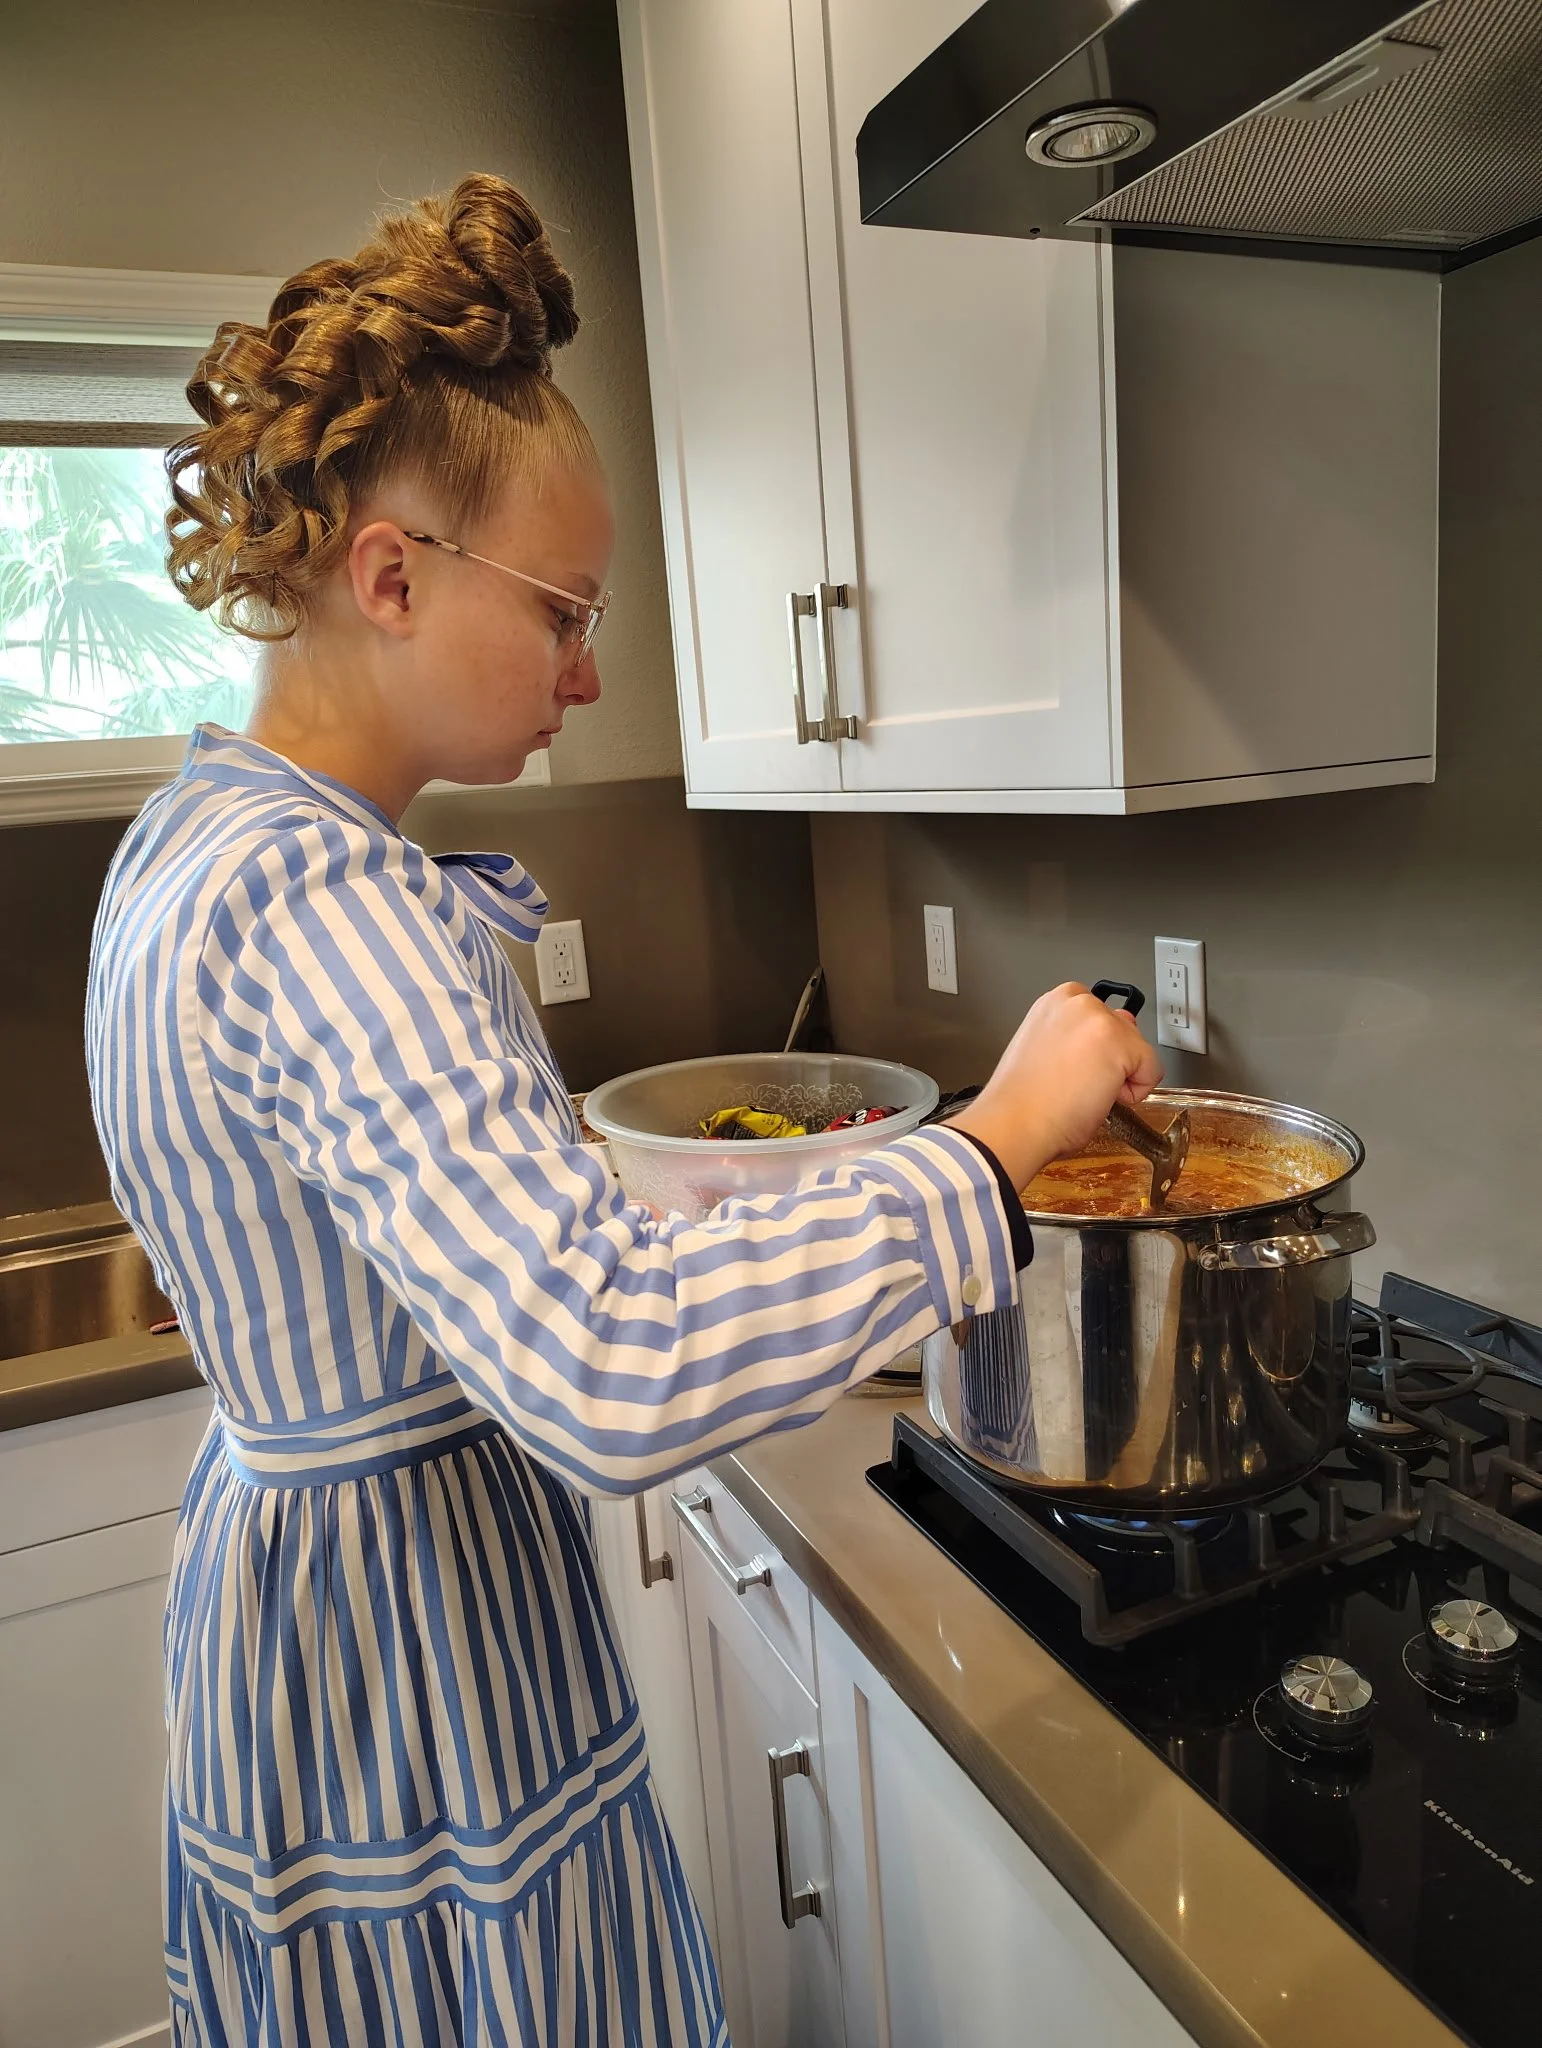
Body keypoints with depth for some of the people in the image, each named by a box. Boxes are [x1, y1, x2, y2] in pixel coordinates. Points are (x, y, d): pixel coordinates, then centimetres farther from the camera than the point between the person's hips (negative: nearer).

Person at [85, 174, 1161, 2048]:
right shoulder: (321, 905, -30)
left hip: (269, 1536, 9)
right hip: (409, 1640, -9)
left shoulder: (192, 840, 3)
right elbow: (611, 1374, -41)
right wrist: (999, 1140, -31)